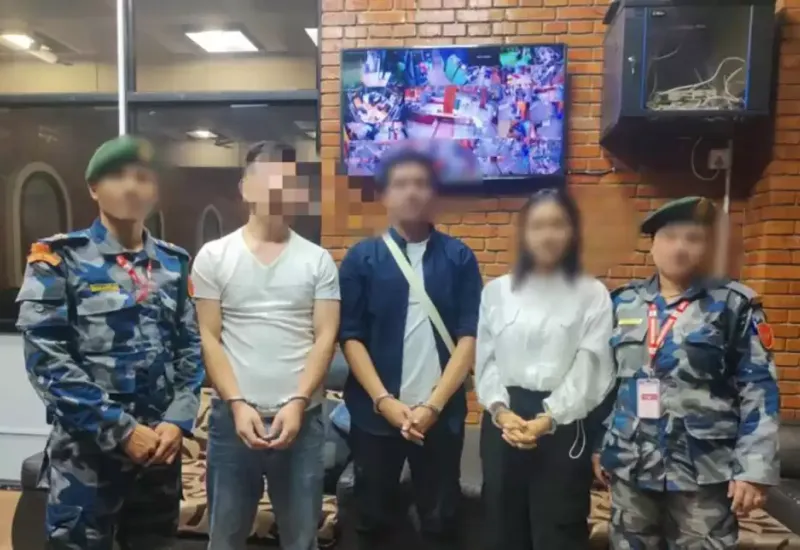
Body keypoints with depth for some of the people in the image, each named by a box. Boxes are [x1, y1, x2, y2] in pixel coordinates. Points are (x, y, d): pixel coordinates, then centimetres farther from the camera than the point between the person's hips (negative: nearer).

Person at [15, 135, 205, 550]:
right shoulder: (58, 258, -5)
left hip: (161, 444, 4)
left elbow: (190, 348, 6)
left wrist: (178, 421, -7)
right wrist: (120, 430, -15)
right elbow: (47, 360, -13)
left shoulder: (173, 262, 7)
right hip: (86, 449, -4)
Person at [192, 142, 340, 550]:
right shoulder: (213, 257, 2)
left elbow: (325, 337, -1)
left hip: (302, 418, 1)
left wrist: (298, 403, -11)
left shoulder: (318, 260, 3)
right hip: (233, 416, 0)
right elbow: (208, 339, 0)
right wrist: (237, 404, -9)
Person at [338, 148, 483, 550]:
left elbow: (469, 336, -3)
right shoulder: (361, 258, 0)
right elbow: (351, 337, -2)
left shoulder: (459, 257, 1)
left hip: (441, 414, 0)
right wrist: (385, 401, -11)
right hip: (374, 413, 0)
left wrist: (434, 404, -10)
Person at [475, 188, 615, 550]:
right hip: (502, 424, 3)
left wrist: (547, 418, -16)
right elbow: (485, 360, 5)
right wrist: (500, 410, -11)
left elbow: (589, 368, -6)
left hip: (562, 427, -2)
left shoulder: (592, 294, 1)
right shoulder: (497, 291, 8)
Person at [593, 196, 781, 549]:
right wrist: (598, 445, 10)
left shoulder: (734, 305, -3)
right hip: (630, 468, 3)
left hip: (703, 473, -3)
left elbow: (759, 390, -5)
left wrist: (754, 468, -10)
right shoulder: (623, 303, 5)